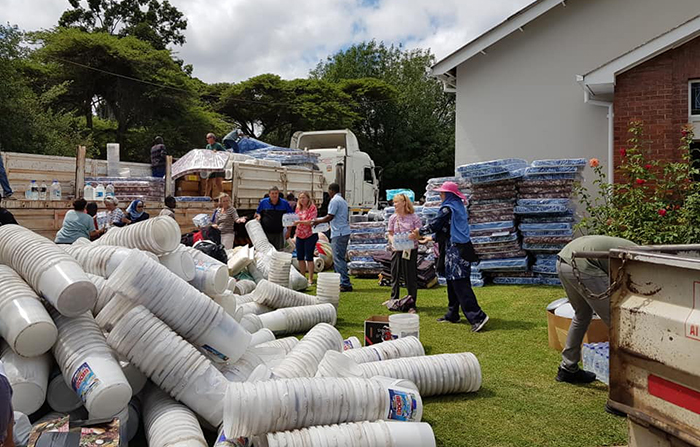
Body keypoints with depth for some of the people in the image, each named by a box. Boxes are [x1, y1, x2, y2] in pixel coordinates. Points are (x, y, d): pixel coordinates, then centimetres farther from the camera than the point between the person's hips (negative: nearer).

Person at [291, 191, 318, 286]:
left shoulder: (312, 208, -8)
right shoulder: (298, 208, 12)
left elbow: (311, 221, -17)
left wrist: (300, 221, -26)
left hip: (310, 235, -7)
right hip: (299, 235, 7)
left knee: (309, 257, -5)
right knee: (300, 257, 8)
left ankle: (310, 279, 0)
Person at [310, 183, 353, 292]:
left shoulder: (334, 200, -10)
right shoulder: (343, 201, 20)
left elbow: (330, 217, -14)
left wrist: (318, 221, 0)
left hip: (338, 234, -10)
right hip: (345, 232, 10)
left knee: (338, 259, -8)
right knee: (340, 258, 14)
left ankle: (345, 284, -10)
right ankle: (343, 282, 18)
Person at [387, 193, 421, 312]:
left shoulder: (413, 217, -4)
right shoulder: (393, 218, 6)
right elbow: (390, 234, 10)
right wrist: (393, 241, -9)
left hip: (410, 250, -3)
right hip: (397, 250, 3)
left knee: (411, 277, 1)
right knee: (395, 276, 9)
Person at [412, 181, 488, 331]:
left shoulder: (448, 208, -12)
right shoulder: (459, 207, 16)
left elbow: (434, 224, -8)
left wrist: (419, 232, 8)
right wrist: (432, 238, 25)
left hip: (454, 250, -10)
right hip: (462, 249, 10)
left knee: (460, 285, -11)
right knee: (453, 283, 16)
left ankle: (477, 316, -16)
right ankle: (452, 315, 24)